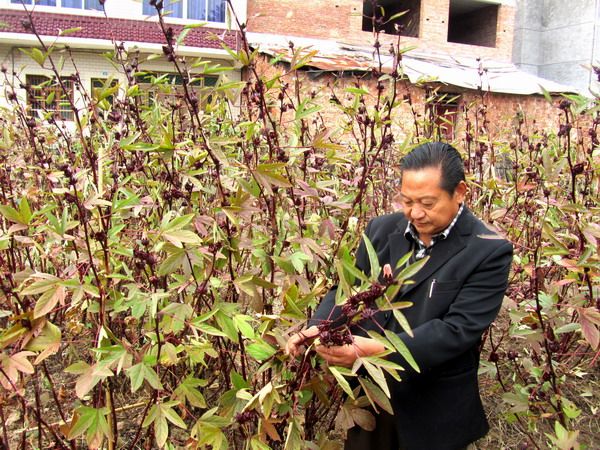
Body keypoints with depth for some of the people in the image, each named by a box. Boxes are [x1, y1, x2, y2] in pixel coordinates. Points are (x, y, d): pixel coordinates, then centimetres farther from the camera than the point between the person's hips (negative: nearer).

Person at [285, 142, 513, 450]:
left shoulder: (490, 251, -16)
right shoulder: (381, 229, -1)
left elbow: (458, 329, -22)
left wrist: (380, 350, -32)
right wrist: (320, 326, -18)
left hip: (433, 409, -3)